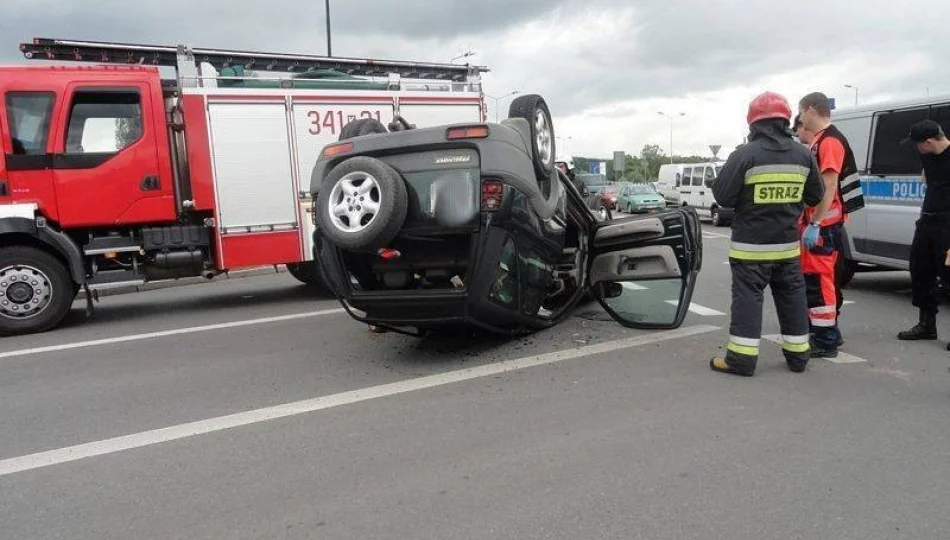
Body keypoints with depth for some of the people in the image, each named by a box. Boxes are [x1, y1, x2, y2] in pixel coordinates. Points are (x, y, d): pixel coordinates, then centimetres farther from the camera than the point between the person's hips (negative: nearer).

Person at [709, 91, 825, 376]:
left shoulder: (745, 154, -14)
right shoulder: (803, 155, 3)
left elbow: (722, 196, -12)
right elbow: (815, 196, 11)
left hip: (751, 245, -5)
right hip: (788, 243, 5)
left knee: (747, 297, 0)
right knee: (792, 297, 14)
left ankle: (741, 358, 1)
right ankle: (797, 355, 24)